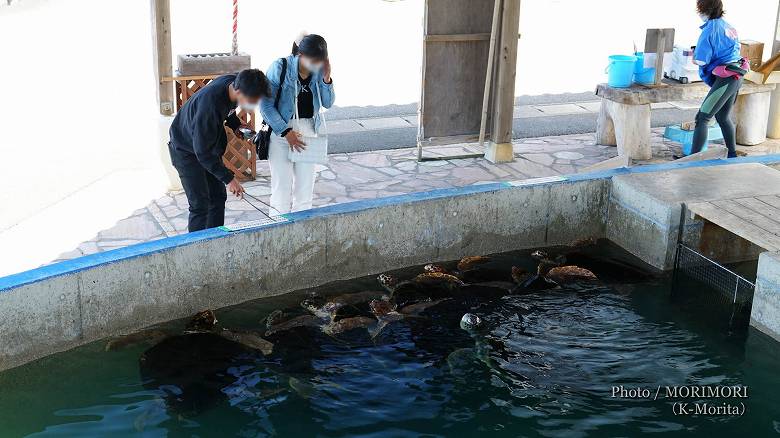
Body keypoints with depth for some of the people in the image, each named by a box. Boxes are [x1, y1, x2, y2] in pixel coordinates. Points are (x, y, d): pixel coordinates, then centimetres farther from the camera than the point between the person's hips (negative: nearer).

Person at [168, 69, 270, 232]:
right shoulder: (210, 104, -39)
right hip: (186, 150, -8)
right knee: (200, 204, -12)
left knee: (218, 197, 8)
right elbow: (202, 152, -32)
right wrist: (228, 178, -30)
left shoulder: (234, 83, -16)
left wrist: (236, 124, -6)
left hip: (209, 146, 8)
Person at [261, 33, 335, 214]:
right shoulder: (280, 68, -15)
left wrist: (326, 79, -14)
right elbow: (266, 105, -14)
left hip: (308, 129, 4)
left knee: (305, 186, 8)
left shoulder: (318, 71, -2)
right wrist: (286, 132, -17)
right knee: (282, 186, -4)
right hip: (280, 128, -4)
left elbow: (328, 103, 2)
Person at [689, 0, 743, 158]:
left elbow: (700, 60, -18)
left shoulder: (710, 29, -14)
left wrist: (694, 55, 6)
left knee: (703, 118, -9)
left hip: (725, 79, -9)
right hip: (736, 77, 9)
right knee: (723, 117, 22)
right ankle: (732, 154, 32)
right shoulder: (728, 26, 12)